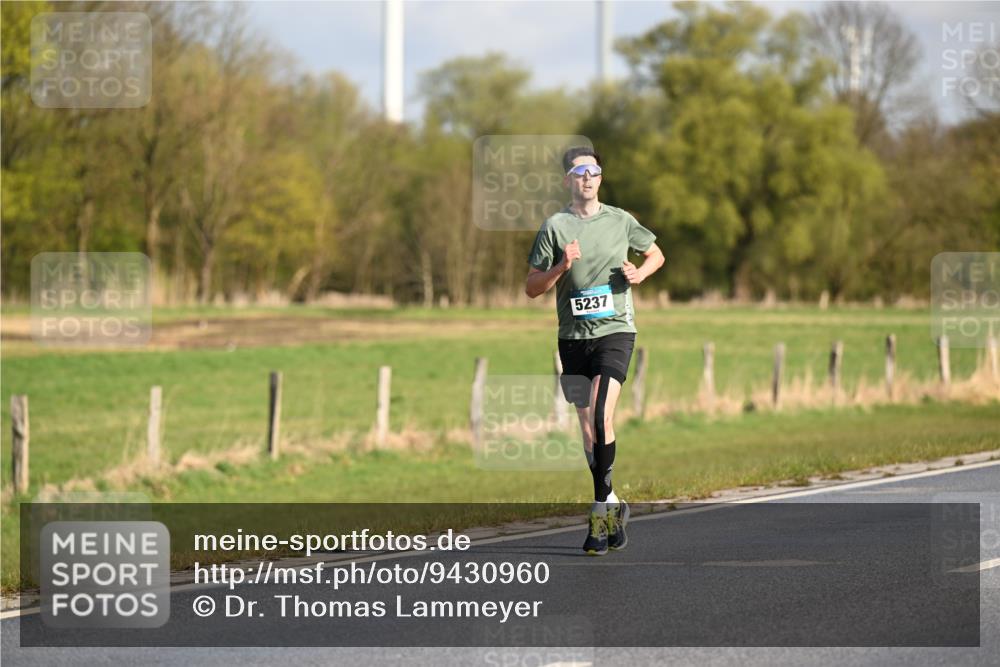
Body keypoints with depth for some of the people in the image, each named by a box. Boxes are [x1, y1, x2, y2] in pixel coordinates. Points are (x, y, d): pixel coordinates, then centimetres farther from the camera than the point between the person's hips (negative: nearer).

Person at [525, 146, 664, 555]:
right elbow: (531, 288, 2)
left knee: (601, 418, -19)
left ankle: (600, 508, -13)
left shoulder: (620, 221, 5)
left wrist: (640, 273, 0)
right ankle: (612, 504, 24)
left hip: (615, 330, -2)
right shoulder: (554, 227, 2)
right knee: (587, 428, 7)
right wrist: (562, 267, -15)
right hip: (573, 337, 2)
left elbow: (655, 255, 21)